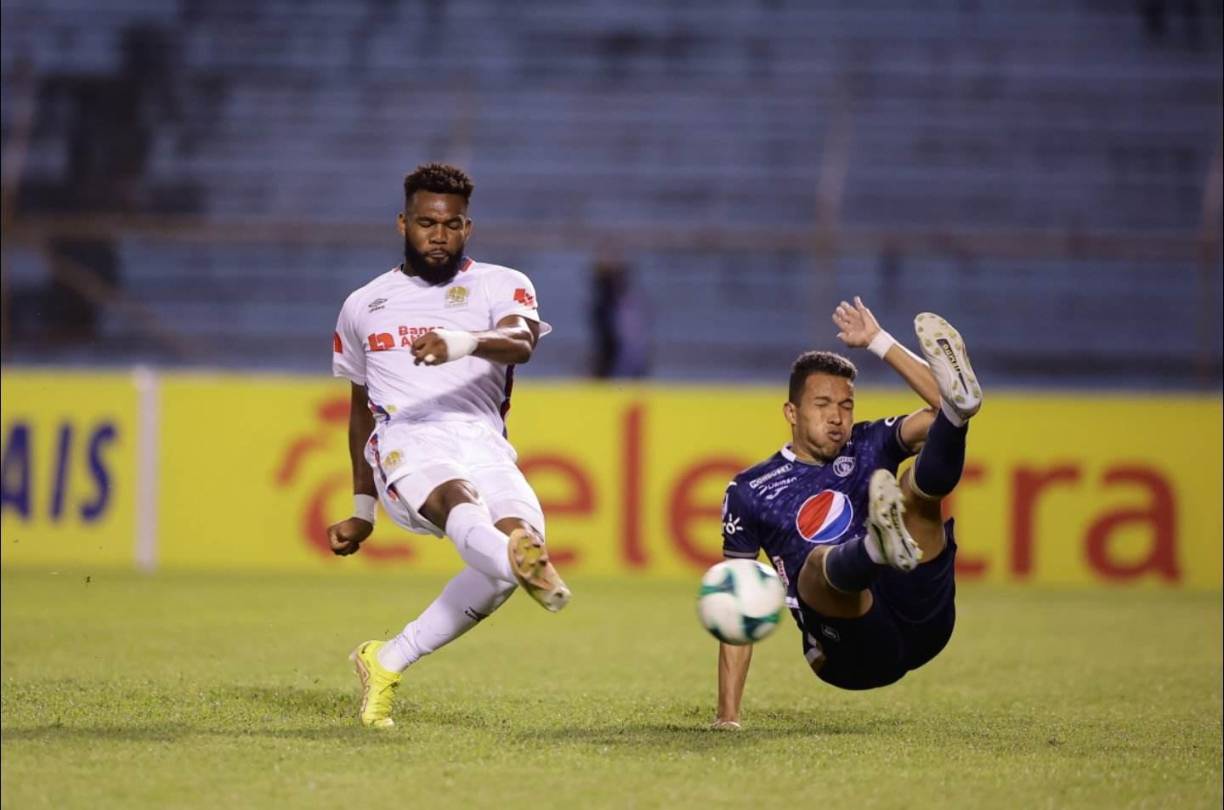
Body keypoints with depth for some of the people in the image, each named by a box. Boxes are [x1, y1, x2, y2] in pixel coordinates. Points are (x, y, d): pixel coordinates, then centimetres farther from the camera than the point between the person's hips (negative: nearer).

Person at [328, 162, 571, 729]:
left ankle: (388, 662, -14)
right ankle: (522, 560, -74)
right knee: (456, 497, -36)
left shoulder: (502, 286, 14)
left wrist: (467, 341, -33)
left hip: (482, 441, 0)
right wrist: (362, 510, 33)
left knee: (522, 536, -30)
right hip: (404, 438, 0)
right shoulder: (363, 308, 24)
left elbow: (521, 342, -10)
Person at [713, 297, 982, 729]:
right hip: (853, 653, -2)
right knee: (819, 561, -33)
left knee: (920, 486, -13)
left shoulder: (867, 446, 18)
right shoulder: (750, 491, 13)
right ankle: (881, 546, -67)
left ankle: (960, 406, -45)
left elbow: (936, 406, 3)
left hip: (921, 618, 2)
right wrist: (727, 714, 4)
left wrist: (877, 341, 2)